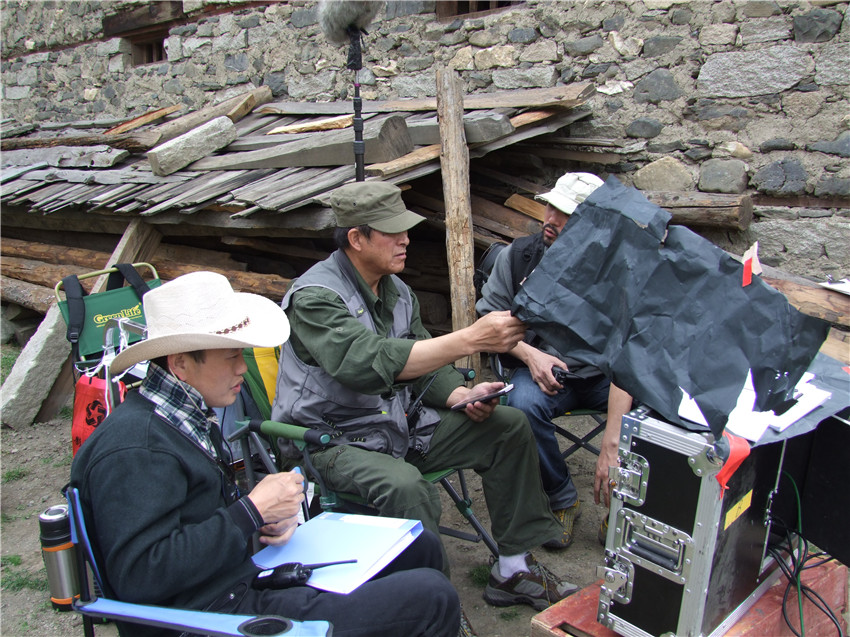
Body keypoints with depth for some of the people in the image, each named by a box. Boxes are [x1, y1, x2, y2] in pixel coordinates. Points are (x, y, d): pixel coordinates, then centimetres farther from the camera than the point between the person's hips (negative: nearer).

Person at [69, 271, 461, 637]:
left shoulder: (190, 416, 10)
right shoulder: (132, 447, -21)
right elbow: (139, 576, -28)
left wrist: (272, 517, -1)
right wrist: (253, 511, -22)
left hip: (251, 577, 10)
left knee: (421, 548, 14)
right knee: (430, 597, -16)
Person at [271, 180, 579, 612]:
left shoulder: (396, 292, 8)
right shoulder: (315, 296, -19)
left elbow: (422, 364, 12)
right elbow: (372, 363, -35)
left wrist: (462, 396, -10)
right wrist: (471, 339, -38)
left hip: (400, 422, 8)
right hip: (332, 442, -8)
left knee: (509, 426, 0)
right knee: (406, 487, -38)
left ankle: (513, 568, 7)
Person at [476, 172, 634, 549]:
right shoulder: (517, 256, -4)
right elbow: (488, 318, 5)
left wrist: (611, 443, -33)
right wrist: (530, 354, -15)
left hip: (602, 374, 0)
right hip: (542, 369, 1)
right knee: (523, 404, -33)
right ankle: (563, 500, -7)